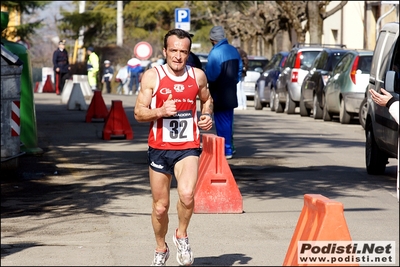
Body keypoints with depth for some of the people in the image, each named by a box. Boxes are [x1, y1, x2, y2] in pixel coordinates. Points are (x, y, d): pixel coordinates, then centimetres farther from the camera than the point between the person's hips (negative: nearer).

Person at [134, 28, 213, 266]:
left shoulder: (198, 76, 3)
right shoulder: (152, 76, -5)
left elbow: (207, 100, 23)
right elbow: (139, 113, -6)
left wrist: (208, 116, 3)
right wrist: (160, 111, -24)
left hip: (188, 148, 0)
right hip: (159, 148, 0)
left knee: (187, 194, -26)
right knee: (160, 206, 9)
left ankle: (182, 235, 2)